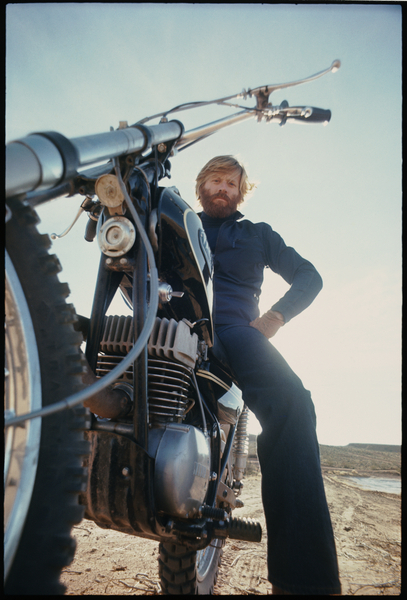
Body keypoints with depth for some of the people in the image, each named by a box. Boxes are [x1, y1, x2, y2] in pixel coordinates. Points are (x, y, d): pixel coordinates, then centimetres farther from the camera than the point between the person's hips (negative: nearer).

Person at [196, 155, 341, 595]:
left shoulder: (257, 233, 29)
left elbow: (308, 275, 20)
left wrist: (275, 315, 2)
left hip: (231, 329, -1)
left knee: (289, 399, -31)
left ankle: (301, 576, -35)